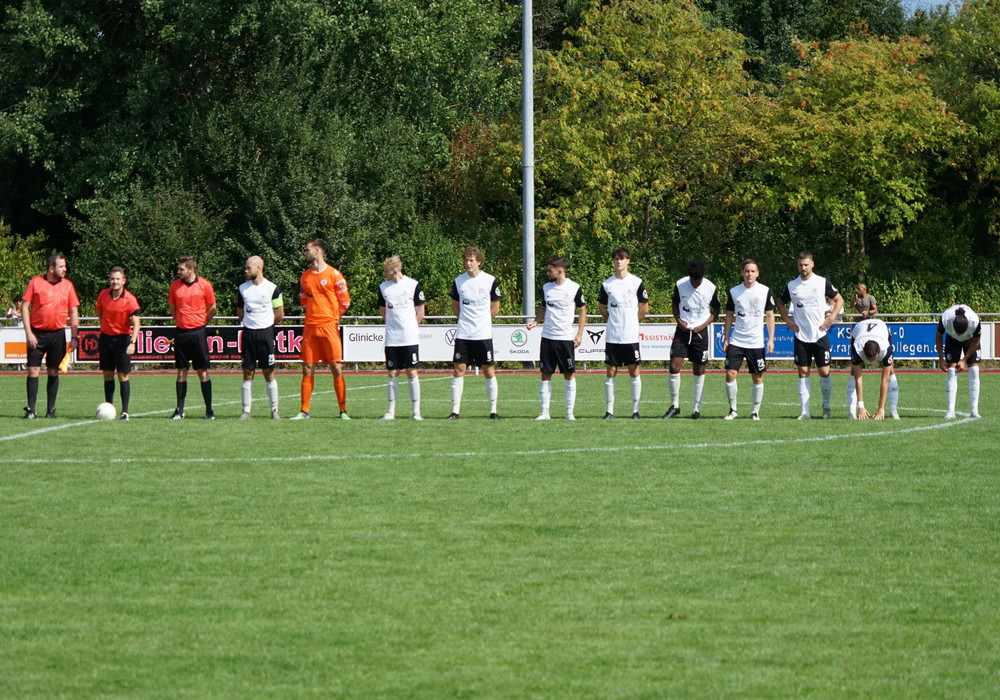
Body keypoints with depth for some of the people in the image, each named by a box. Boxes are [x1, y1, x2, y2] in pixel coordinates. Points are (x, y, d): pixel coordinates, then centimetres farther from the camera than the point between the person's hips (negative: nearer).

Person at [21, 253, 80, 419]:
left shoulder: (68, 285, 6)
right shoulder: (35, 283, -1)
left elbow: (73, 311, 9)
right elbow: (25, 307, -1)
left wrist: (74, 336, 2)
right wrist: (28, 332, -9)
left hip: (57, 334, 2)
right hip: (37, 333, -2)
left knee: (54, 372, 5)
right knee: (33, 370, -4)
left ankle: (51, 410, 11)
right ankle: (30, 410, 0)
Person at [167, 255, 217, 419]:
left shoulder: (204, 285, -4)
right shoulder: (175, 285, 5)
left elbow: (212, 309, 4)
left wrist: (201, 324, 6)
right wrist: (180, 321, 12)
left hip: (198, 332, -3)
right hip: (181, 333, 3)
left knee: (202, 372, -2)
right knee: (181, 372, 4)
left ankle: (209, 410, 4)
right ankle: (179, 410, 8)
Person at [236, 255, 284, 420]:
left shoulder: (272, 288, -2)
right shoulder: (242, 289, 7)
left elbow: (279, 314, 5)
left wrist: (264, 323, 10)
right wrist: (251, 322, 10)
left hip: (266, 333, -3)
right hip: (248, 334, 3)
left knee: (269, 373, -1)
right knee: (247, 373, 1)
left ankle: (274, 410, 6)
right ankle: (246, 411, 4)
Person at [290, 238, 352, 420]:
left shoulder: (333, 274, -3)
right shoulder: (305, 276, 12)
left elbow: (344, 301, 2)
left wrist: (332, 317, 8)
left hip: (329, 326, -5)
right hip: (310, 328, 5)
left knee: (336, 368, -5)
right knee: (307, 369, 3)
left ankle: (343, 410, -2)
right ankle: (304, 411, 6)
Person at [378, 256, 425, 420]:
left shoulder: (413, 285, -3)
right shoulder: (383, 287, 5)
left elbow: (420, 311, 5)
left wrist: (410, 327, 7)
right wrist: (393, 325, 11)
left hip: (410, 338, -3)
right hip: (391, 338, 3)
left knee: (412, 373, -2)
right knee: (392, 374, 3)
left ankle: (416, 411, 3)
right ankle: (391, 411, 10)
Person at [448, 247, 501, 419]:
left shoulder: (490, 281, -1)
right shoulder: (458, 281, 5)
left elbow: (495, 308, 7)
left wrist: (480, 320, 7)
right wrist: (466, 320, 10)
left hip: (484, 334, -2)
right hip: (463, 334, 2)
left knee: (488, 371, 0)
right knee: (459, 370, -3)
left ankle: (493, 410, 8)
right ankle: (455, 411, 1)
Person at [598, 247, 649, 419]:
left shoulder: (636, 282, 1)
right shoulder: (607, 284, 5)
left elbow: (644, 308, 8)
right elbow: (602, 308, 17)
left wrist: (631, 322, 10)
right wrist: (614, 321, 12)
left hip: (631, 336, -1)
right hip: (612, 337, 1)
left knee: (634, 372, 1)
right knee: (611, 372, 2)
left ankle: (635, 410, 6)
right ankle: (609, 410, 5)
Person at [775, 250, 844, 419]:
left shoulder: (822, 282, 0)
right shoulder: (792, 285, 5)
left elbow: (839, 300, 8)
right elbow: (781, 303, 20)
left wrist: (830, 319, -3)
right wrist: (788, 321, 7)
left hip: (820, 334, -1)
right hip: (801, 336, 1)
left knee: (824, 372, -2)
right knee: (803, 372, -2)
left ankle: (826, 405, 20)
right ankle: (804, 411, -1)